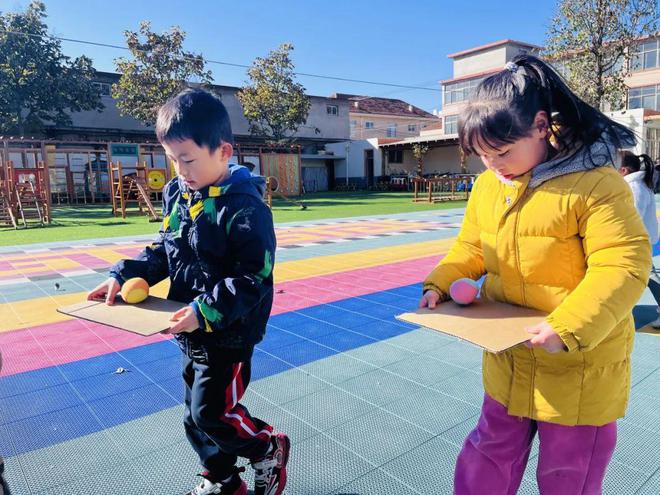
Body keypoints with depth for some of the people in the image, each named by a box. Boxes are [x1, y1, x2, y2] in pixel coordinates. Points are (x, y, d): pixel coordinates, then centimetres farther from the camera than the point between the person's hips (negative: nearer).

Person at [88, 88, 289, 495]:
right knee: (197, 414, 19)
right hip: (192, 331, 8)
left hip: (230, 334, -8)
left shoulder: (246, 207, -22)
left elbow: (252, 279, -23)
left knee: (211, 414, 0)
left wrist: (208, 310, -32)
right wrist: (123, 276, 0)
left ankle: (270, 449, 29)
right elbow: (163, 252, 12)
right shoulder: (176, 194, 2)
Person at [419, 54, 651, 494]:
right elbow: (470, 249, 11)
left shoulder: (595, 183, -19)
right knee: (490, 456, 21)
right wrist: (440, 285, -5)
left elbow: (624, 266, -22)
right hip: (507, 360, 6)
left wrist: (568, 329, -32)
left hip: (578, 367, -5)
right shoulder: (486, 186, 1)